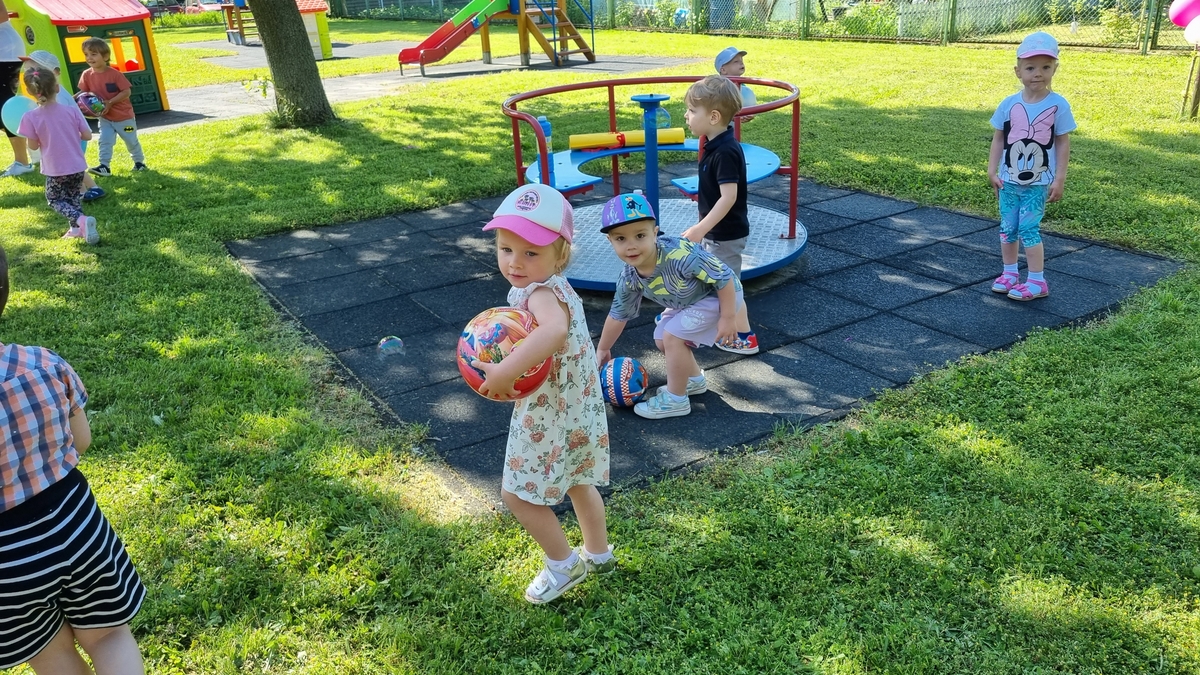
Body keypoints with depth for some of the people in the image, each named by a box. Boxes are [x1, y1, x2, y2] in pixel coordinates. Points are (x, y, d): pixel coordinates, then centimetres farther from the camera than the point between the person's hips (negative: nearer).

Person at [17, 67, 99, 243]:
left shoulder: (31, 118, -13)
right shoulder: (72, 110, -9)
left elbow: (33, 146, -5)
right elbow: (87, 135, -4)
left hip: (55, 170, -3)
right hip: (77, 166, 3)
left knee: (54, 199, 15)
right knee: (73, 198, 26)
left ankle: (81, 220, -10)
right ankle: (76, 228, 18)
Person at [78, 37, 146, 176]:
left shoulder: (114, 74, -21)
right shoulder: (87, 75, -7)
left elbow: (127, 91, -20)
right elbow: (83, 93, 2)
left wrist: (110, 102, -26)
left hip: (124, 116, -3)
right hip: (105, 117, 3)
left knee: (131, 141, 12)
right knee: (104, 141, -8)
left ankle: (139, 161, 31)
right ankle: (104, 166, -8)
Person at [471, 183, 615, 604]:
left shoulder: (542, 293, -31)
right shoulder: (549, 287, 0)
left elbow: (554, 331, -54)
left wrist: (504, 373, -49)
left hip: (552, 419, -10)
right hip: (578, 411, 10)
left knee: (517, 493, 6)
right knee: (576, 483, 26)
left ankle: (563, 565, 23)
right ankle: (598, 555, 45)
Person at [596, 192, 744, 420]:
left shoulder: (680, 255, -41)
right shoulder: (629, 279, -17)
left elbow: (724, 277, -30)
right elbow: (619, 314, 2)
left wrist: (727, 318, -24)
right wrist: (602, 349, 12)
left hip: (720, 296, -8)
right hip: (690, 300, 8)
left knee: (673, 337, -15)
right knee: (662, 339, 12)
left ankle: (675, 400, 2)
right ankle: (694, 379, 37)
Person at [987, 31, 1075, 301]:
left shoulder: (1058, 105, -9)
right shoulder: (1009, 104, -3)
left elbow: (1063, 143, -5)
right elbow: (998, 139, 4)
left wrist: (1059, 179, -7)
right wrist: (992, 171, -1)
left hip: (1038, 183, -3)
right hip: (1008, 180, 4)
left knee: (1028, 229, -7)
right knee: (1007, 228, 11)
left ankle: (1037, 281, 3)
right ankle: (1009, 273, 25)